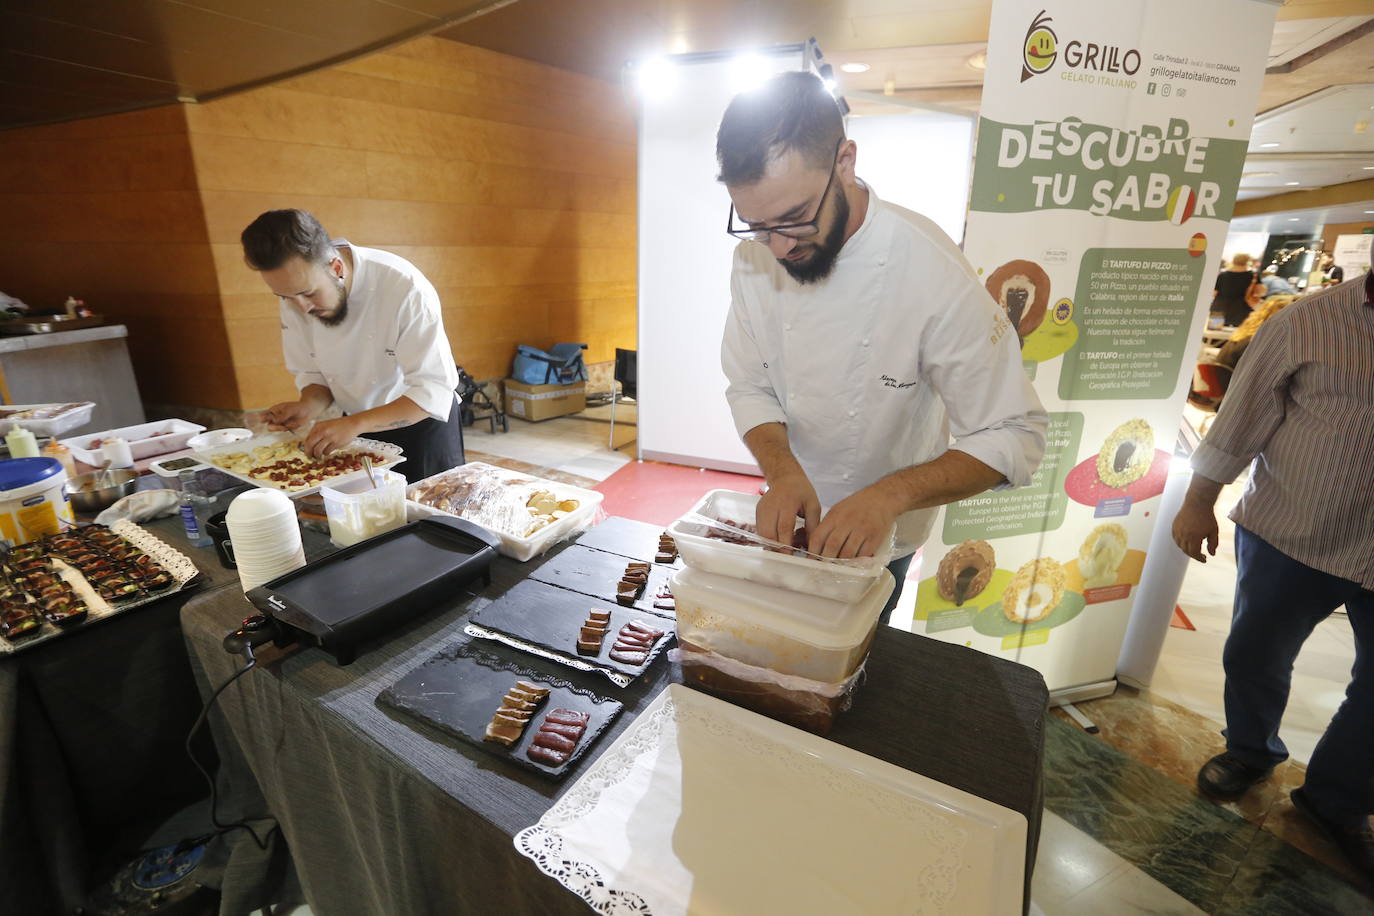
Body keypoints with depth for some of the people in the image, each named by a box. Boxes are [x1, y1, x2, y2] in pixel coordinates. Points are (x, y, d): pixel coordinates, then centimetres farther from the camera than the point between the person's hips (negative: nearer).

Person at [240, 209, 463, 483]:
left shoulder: (406, 288, -28)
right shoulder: (295, 291, -9)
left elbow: (433, 390, -29)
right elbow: (313, 373, 3)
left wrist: (355, 424, -36)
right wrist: (309, 407, -18)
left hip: (422, 423, -4)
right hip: (358, 429, 5)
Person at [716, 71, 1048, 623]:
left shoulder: (932, 272, -29)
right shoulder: (755, 256, -15)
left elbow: (1014, 436, -24)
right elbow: (750, 387, -8)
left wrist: (890, 496, -39)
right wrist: (782, 472, -28)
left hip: (880, 533, -3)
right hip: (789, 513, 4)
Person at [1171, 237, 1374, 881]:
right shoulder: (1307, 322, -6)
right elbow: (1241, 420, -4)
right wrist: (1198, 505, -2)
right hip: (1288, 535, -1)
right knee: (1255, 653, 13)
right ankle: (1250, 750, 41)